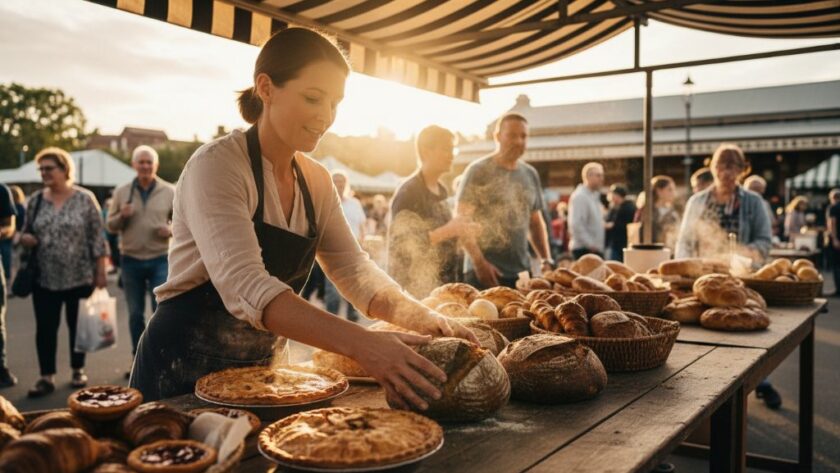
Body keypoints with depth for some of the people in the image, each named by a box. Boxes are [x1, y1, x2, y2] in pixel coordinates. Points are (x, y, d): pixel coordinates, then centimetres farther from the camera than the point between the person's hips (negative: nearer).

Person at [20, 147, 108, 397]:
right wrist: (24, 238, -9)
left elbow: (97, 237, -5)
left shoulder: (85, 199, -5)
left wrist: (100, 272, -8)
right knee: (45, 328, 3)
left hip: (80, 277, -3)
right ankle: (47, 377, 11)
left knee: (78, 325, 9)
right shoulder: (35, 200, 5)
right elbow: (27, 233, 15)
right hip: (44, 278, 3)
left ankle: (78, 370, 24)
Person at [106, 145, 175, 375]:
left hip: (160, 260, -2)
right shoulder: (121, 192, 4)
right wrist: (121, 216, -14)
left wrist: (171, 230, -15)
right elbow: (110, 226, 8)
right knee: (135, 313, 11)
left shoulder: (170, 192, 1)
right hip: (131, 261, 2)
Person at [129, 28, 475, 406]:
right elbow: (244, 285, -33)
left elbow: (351, 267, -3)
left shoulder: (317, 182, 2)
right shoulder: (216, 165, -20)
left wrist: (420, 317, -23)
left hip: (261, 371, 6)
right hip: (184, 374, -6)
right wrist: (361, 344, -44)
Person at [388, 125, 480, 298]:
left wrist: (458, 230, 6)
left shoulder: (441, 190, 13)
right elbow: (402, 244, -21)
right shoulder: (408, 192, -13)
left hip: (442, 285, 8)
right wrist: (448, 231, -23)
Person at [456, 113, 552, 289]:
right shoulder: (478, 170, -4)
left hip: (521, 272, 5)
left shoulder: (531, 174, 12)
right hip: (484, 273, -5)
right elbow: (462, 221, -8)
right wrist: (479, 263, -16)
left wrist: (546, 260, 9)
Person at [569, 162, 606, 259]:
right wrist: (590, 244, -20)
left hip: (595, 249, 9)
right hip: (584, 249, -9)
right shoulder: (580, 196, -12)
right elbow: (575, 225, -21)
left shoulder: (594, 196, 17)